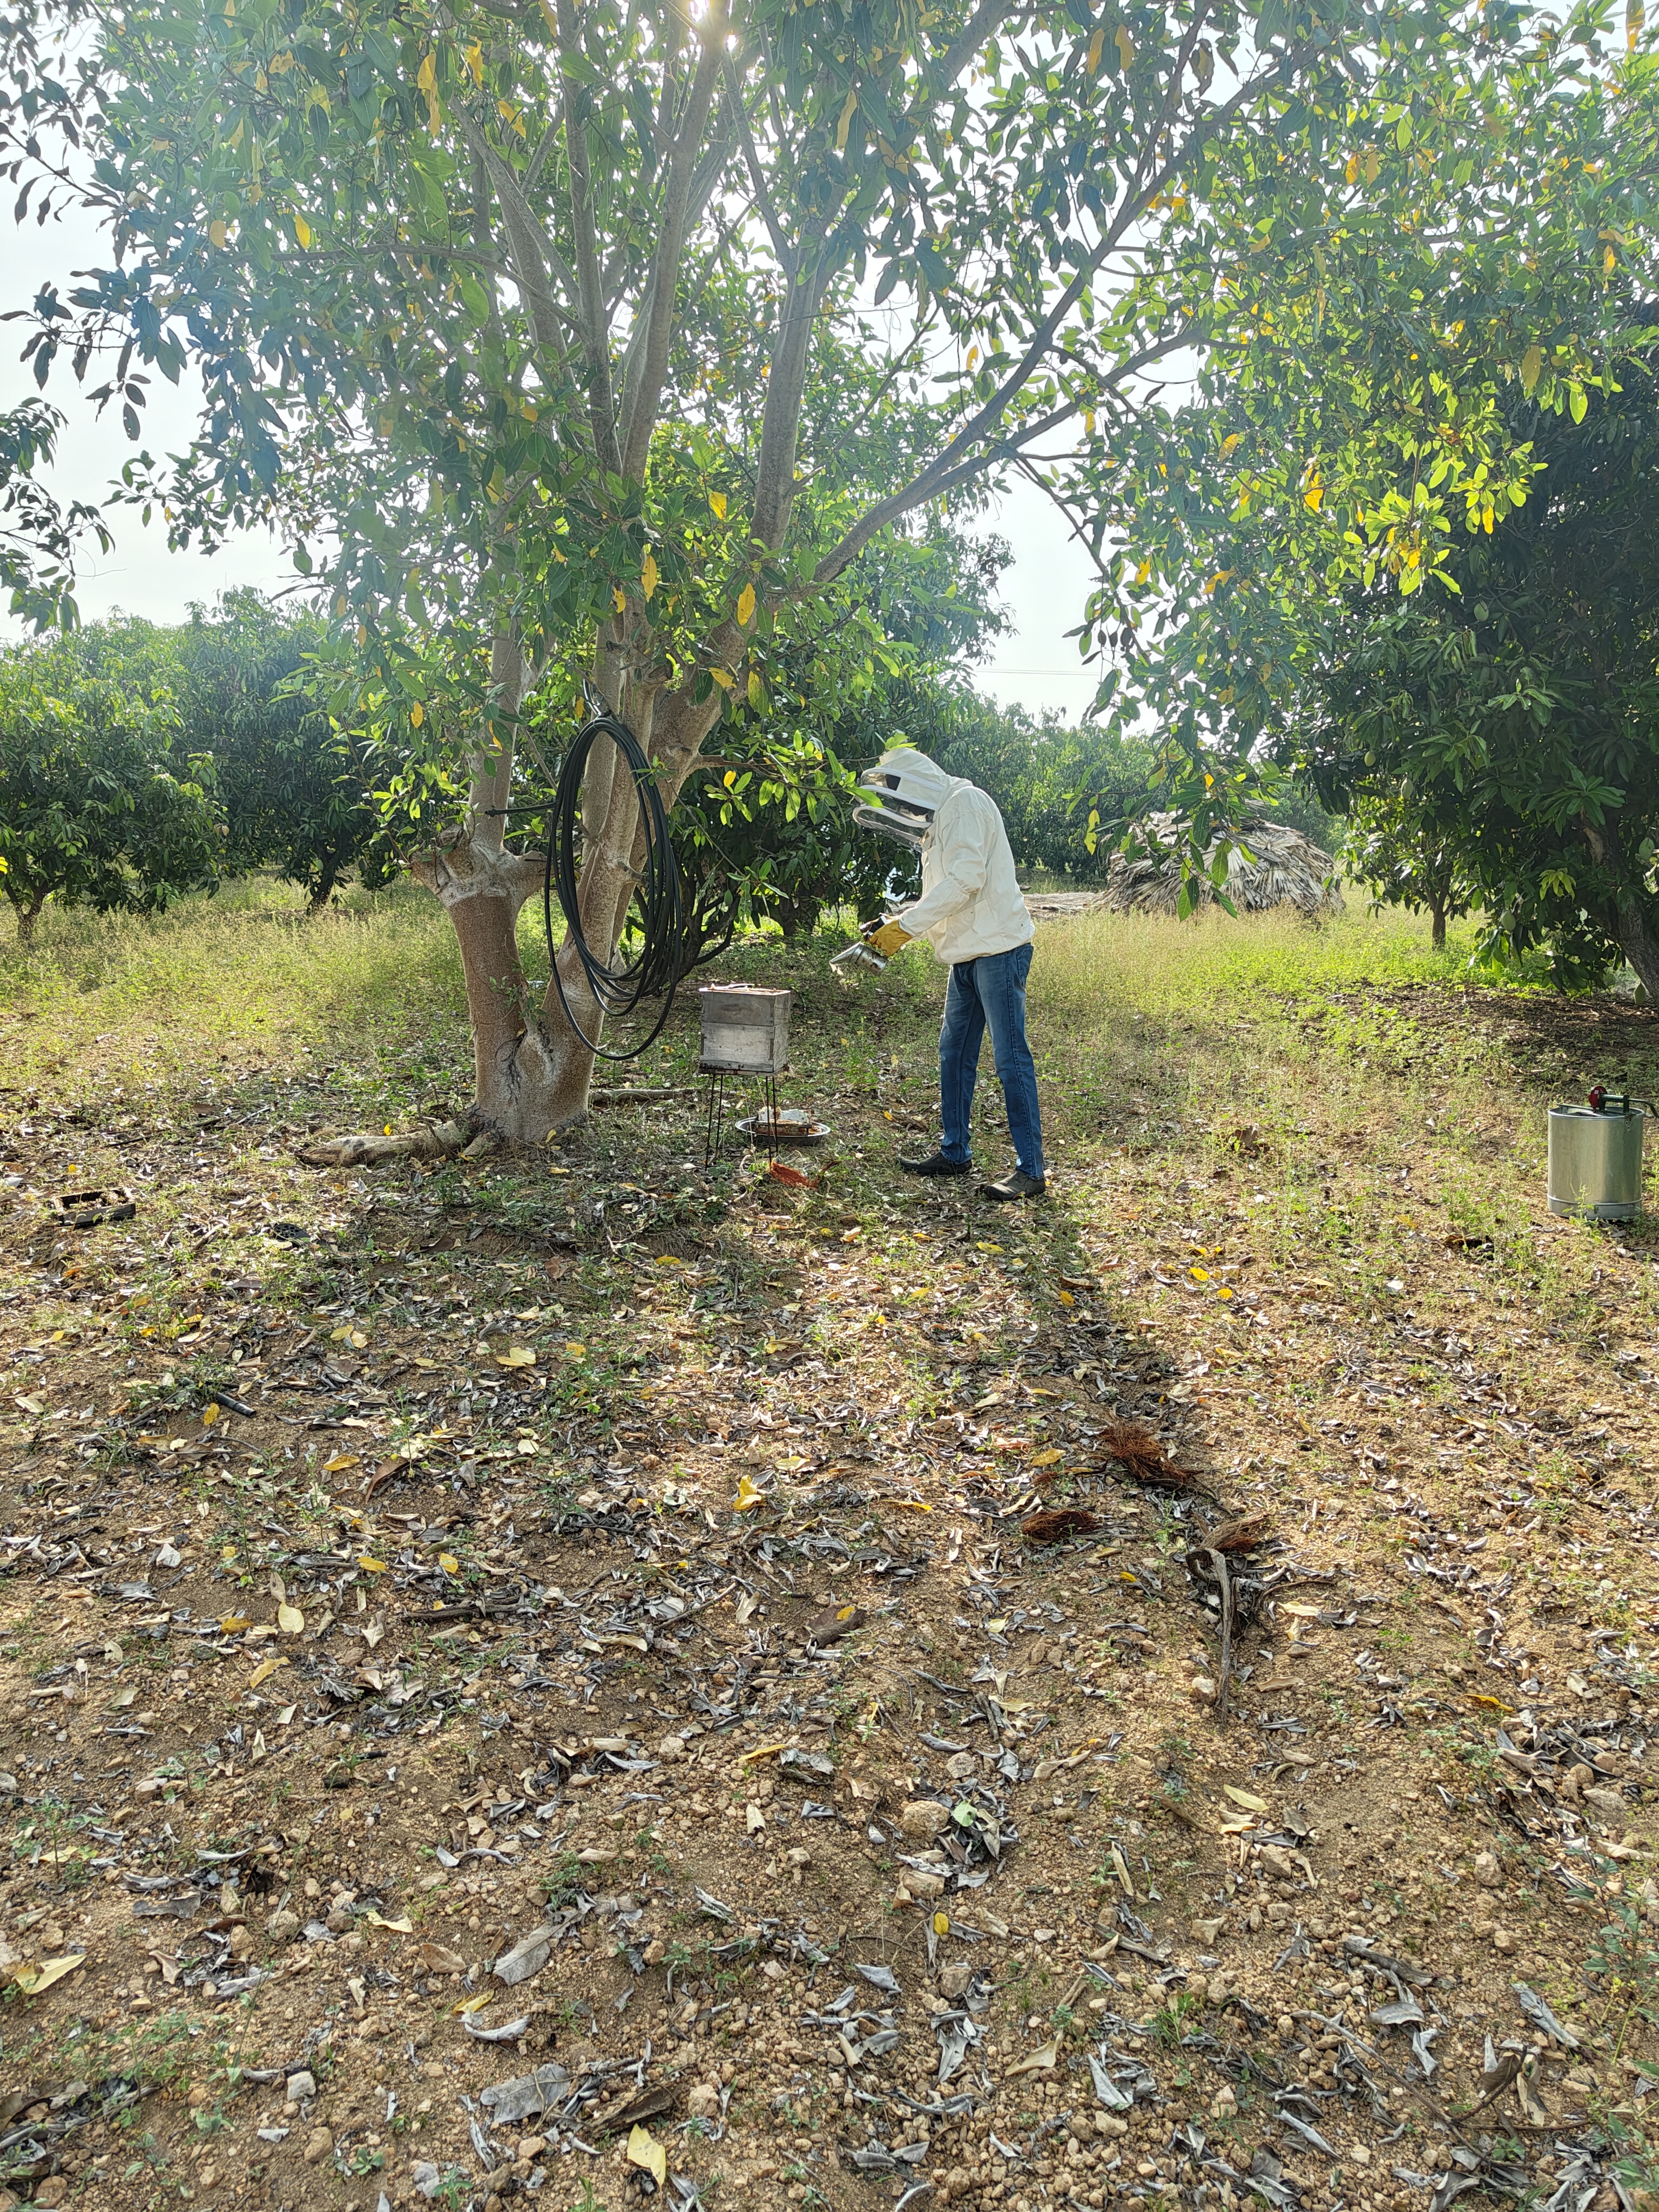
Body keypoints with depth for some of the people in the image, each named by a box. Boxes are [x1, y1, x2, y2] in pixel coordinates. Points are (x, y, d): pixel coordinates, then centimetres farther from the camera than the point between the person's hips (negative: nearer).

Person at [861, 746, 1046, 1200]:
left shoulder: (966, 802, -9)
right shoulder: (940, 818, 21)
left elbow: (967, 878, -21)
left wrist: (907, 926, -19)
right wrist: (898, 924, 8)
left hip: (997, 947, -10)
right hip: (968, 954, 10)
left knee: (1011, 1057, -8)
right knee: (954, 1054, 14)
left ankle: (1030, 1171, -5)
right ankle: (955, 1154, 25)